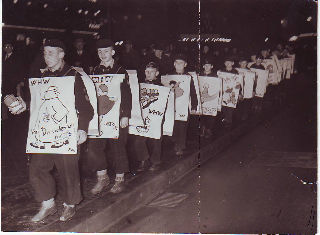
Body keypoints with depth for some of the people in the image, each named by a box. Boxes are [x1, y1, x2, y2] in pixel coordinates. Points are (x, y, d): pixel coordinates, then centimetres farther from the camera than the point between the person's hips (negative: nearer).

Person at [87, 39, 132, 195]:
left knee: (117, 147, 4)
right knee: (93, 147, -1)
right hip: (99, 116, 4)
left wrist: (125, 116, -10)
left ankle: (120, 179, 20)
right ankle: (102, 178, 17)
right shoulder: (95, 71, 11)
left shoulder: (120, 71, -2)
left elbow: (127, 95, -4)